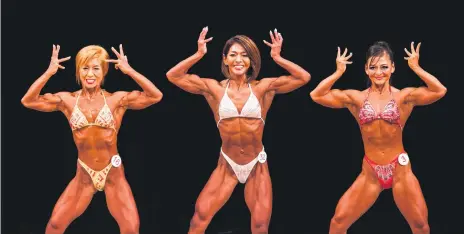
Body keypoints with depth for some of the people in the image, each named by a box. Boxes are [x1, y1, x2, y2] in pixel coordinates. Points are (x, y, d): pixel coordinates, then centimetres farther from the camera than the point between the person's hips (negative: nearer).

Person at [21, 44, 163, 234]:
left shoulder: (117, 99, -5)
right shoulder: (67, 100, -1)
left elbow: (156, 96, -15)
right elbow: (27, 101, -8)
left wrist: (129, 71, -19)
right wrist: (49, 73, -15)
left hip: (113, 174, -1)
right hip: (84, 175, 1)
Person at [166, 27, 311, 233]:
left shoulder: (263, 87, -4)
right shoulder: (215, 88, -4)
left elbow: (303, 78, -8)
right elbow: (173, 76, -7)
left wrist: (277, 58, -13)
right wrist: (198, 55, -13)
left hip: (257, 165, 0)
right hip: (227, 165, 0)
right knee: (201, 213, -8)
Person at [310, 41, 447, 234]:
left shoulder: (404, 97, -3)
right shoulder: (356, 98, 1)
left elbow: (440, 91, -17)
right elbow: (316, 95, -4)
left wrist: (416, 68, -15)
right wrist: (339, 72, -6)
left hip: (400, 169, -1)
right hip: (370, 172, 1)